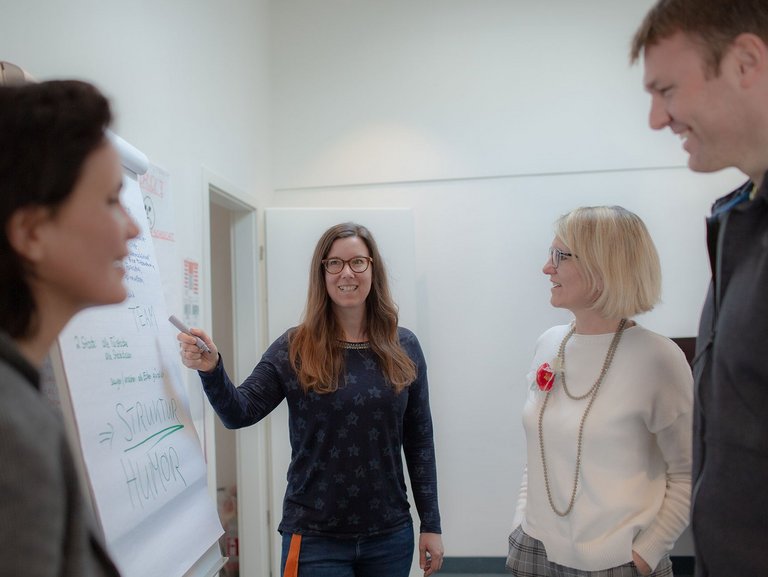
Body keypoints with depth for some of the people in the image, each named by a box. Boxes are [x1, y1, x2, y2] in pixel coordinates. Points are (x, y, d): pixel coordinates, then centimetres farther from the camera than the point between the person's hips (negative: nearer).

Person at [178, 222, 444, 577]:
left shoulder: (403, 347, -1)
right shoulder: (294, 348, -5)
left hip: (391, 536, 2)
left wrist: (431, 524, 3)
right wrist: (211, 370, -28)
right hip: (315, 538, -2)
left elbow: (419, 441, 2)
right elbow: (239, 414, -9)